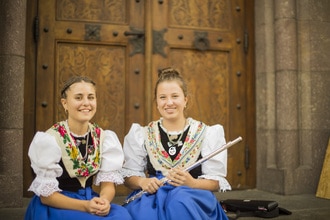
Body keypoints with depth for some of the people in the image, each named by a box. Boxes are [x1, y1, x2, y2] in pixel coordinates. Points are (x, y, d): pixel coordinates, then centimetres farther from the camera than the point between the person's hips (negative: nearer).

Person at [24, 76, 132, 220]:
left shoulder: (103, 137, -1)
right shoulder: (50, 139, -14)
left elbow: (108, 183, -2)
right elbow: (46, 195, -13)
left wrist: (104, 201, -24)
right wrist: (85, 206, -26)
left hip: (89, 201, 4)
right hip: (55, 206, -4)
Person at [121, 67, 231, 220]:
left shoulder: (208, 133, 3)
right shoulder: (140, 135, 8)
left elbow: (216, 181, 1)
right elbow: (128, 176, 7)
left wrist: (192, 183, -20)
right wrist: (142, 182, -17)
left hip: (193, 197, 0)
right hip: (153, 195, 1)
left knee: (181, 202, -36)